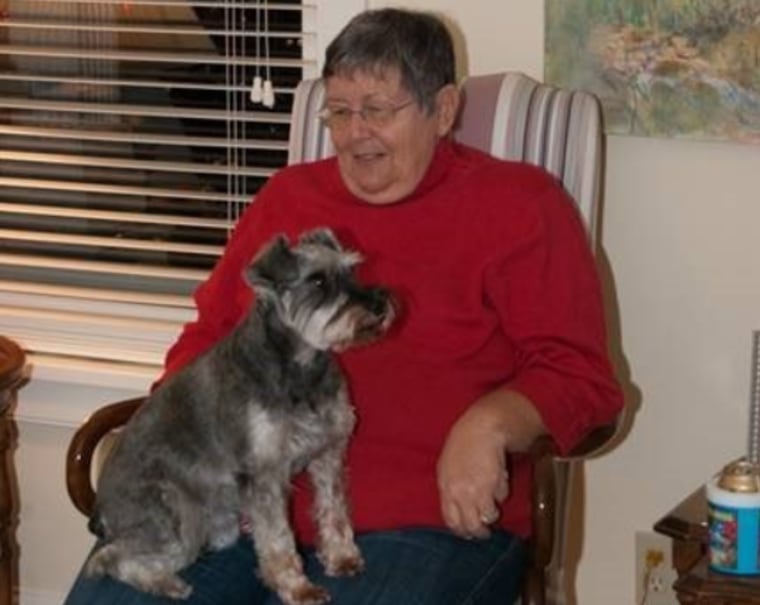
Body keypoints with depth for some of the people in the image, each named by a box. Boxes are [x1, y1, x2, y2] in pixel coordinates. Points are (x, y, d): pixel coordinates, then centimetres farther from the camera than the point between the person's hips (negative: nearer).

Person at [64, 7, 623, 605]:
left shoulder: (517, 204, 6)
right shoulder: (288, 196, 22)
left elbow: (578, 372, 0)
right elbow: (210, 332, 27)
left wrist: (489, 424, -20)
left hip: (425, 518, -4)